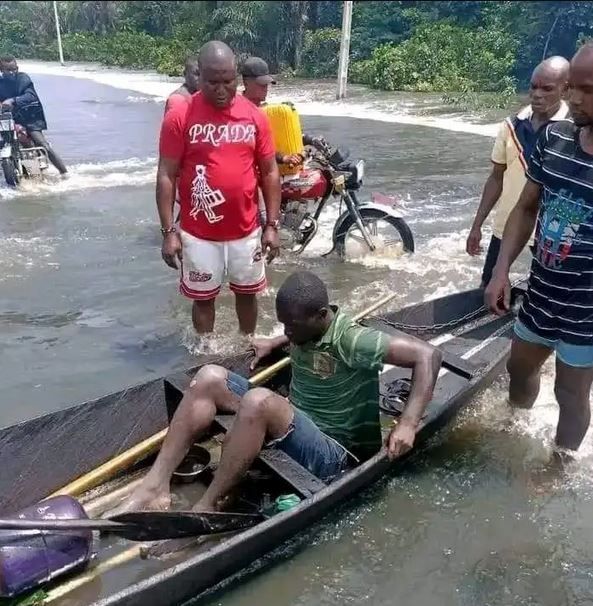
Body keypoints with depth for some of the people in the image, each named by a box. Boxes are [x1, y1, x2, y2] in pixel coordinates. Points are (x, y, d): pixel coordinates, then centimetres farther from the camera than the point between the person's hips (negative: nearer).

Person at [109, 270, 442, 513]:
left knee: (259, 400, -37)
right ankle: (156, 485, -16)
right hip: (293, 427, 8)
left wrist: (408, 424, -31)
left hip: (333, 456, -8)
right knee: (210, 377, -8)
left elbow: (429, 354, -25)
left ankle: (206, 508, -23)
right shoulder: (306, 326, 2)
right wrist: (275, 343, 18)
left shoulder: (351, 340, -21)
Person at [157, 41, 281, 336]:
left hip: (246, 230, 2)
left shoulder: (255, 117, -1)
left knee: (247, 292, 18)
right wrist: (169, 231, -11)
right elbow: (166, 176, -7)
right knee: (203, 297, 13)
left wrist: (272, 225, -1)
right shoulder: (179, 117, -9)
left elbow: (269, 172, 3)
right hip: (199, 234, -2)